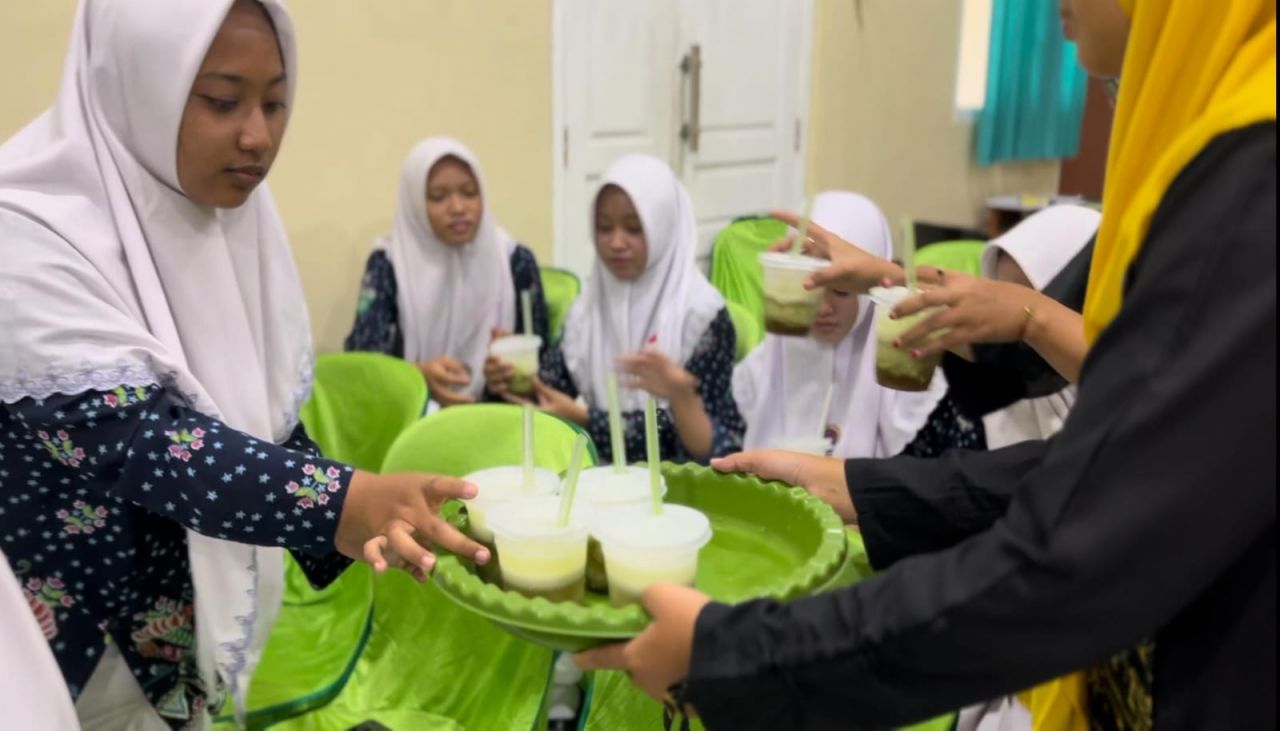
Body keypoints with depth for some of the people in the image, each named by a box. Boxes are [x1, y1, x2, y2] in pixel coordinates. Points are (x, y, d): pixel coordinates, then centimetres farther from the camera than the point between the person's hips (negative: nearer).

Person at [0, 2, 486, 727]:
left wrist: (360, 523, -10)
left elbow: (266, 423, 4)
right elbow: (135, 443, -30)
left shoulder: (235, 218, -1)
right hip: (72, 653, -6)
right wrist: (345, 503, -42)